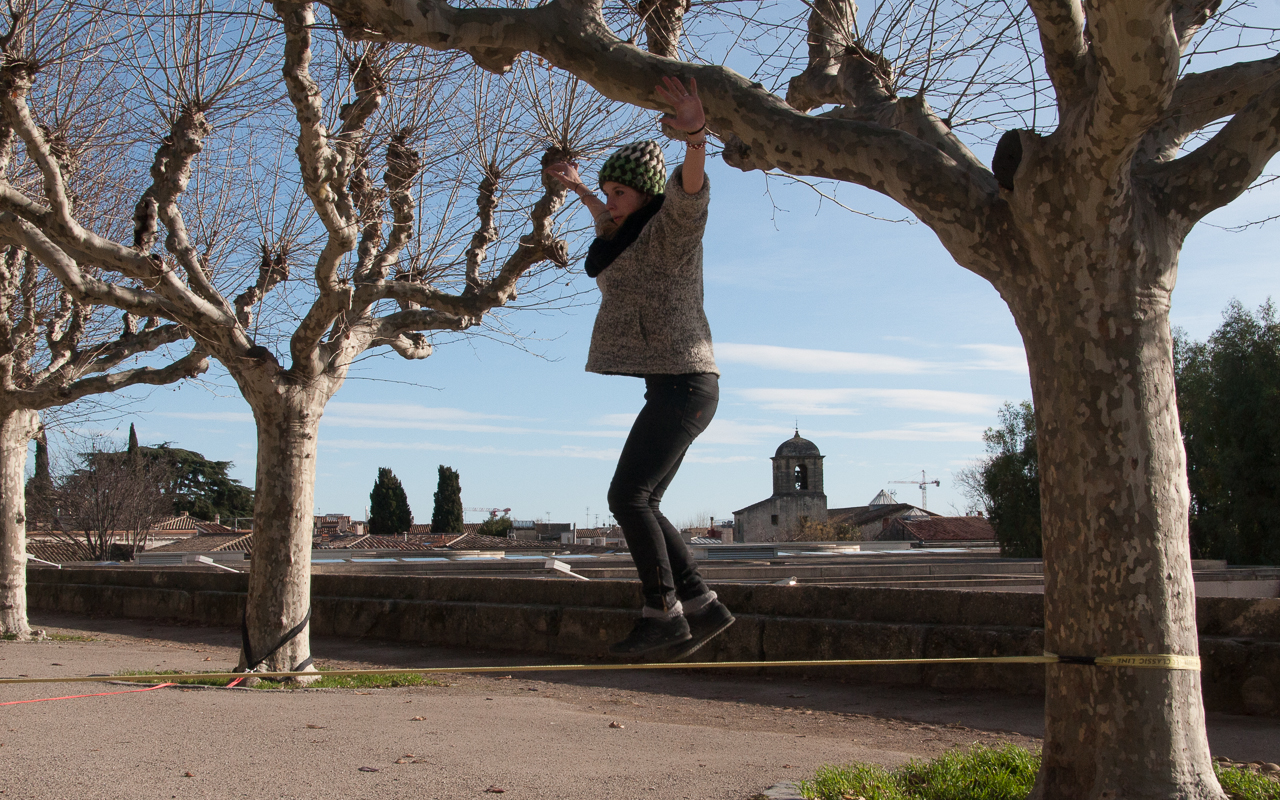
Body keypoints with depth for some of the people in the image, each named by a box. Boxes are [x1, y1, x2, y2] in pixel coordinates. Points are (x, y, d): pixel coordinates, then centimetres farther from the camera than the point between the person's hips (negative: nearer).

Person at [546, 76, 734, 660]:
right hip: (672, 389, 10)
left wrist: (695, 139, -51)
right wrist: (579, 190, 55)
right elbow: (614, 228, 45)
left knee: (627, 496, -16)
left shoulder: (674, 222, -7)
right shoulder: (638, 234, 20)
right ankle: (701, 606, 10)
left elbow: (690, 191, -32)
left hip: (684, 383, -10)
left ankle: (663, 615, -11)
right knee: (640, 505, 7)